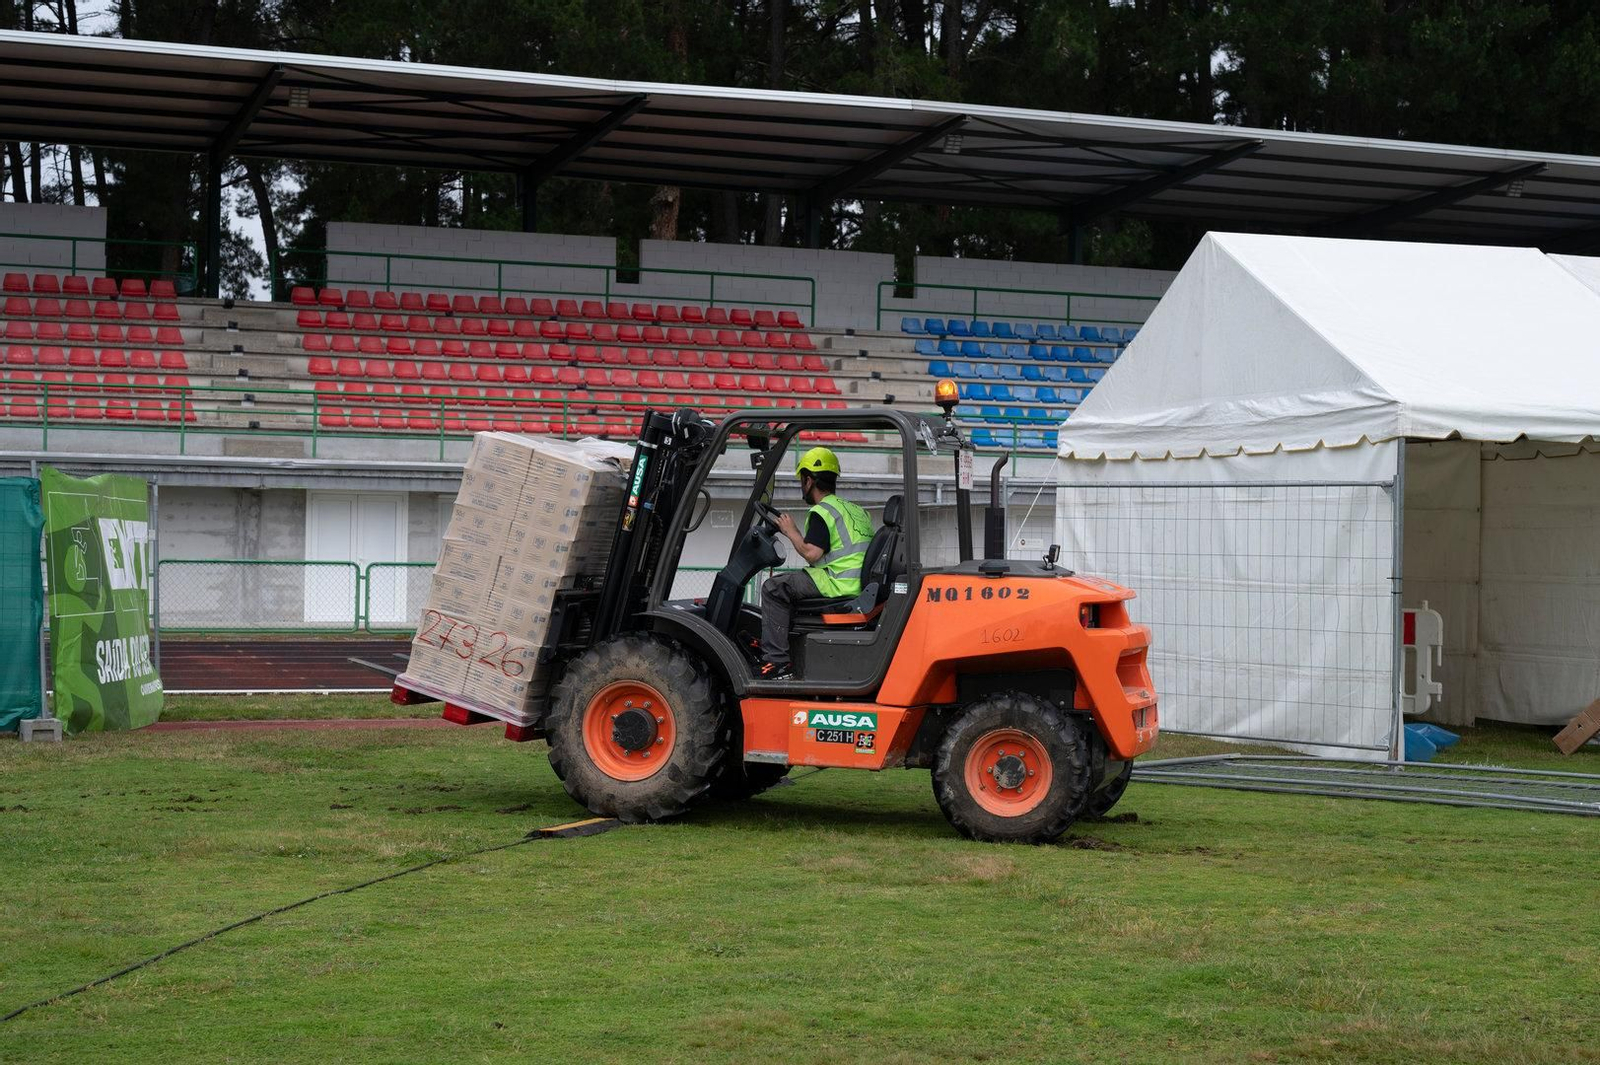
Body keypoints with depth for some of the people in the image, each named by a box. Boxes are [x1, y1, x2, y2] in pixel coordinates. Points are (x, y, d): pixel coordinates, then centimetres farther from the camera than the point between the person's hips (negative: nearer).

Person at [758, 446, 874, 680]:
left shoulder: (822, 512, -7)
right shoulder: (856, 511, 22)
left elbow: (811, 554, -17)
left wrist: (791, 532, 0)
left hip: (840, 585, -10)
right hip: (862, 586, 10)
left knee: (773, 589, -4)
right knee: (791, 584, 27)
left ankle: (777, 663, -11)